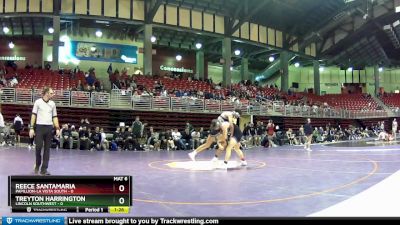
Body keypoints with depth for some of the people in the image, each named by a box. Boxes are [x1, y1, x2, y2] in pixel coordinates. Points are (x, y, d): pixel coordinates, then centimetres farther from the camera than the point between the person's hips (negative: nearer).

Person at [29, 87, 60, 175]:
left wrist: (57, 128, 3)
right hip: (39, 126, -3)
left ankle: (44, 169, 8)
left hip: (49, 127, 3)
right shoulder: (38, 102, 1)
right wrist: (31, 128, -5)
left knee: (47, 149, 2)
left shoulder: (52, 104, 10)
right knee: (38, 147, -3)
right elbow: (34, 115, 0)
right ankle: (37, 165, 22)